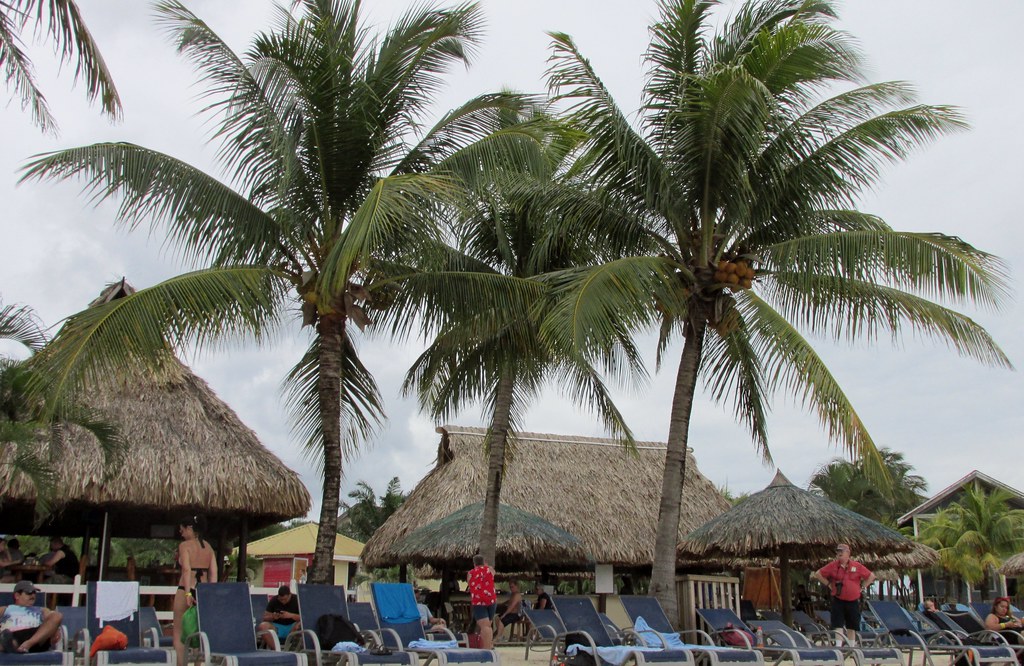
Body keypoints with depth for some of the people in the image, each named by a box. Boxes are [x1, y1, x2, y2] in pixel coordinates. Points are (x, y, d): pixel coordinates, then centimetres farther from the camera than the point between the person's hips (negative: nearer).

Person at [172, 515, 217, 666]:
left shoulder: (184, 545, -4)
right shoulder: (208, 547, 13)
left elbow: (187, 569, -17)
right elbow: (214, 573, 6)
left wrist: (187, 593, -23)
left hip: (187, 590, -5)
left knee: (179, 633, 4)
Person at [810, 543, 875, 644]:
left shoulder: (857, 566, -1)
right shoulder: (833, 565, -1)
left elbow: (871, 576, 10)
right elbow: (818, 574, 7)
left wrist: (862, 587, 4)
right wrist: (829, 584, 2)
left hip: (853, 601, 1)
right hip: (838, 601, -1)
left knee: (852, 626, 11)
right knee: (838, 624, -5)